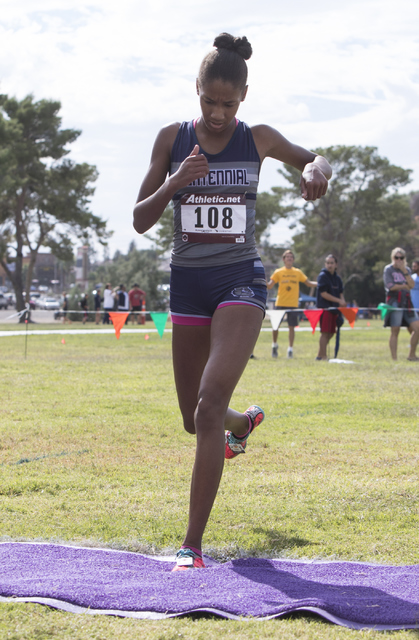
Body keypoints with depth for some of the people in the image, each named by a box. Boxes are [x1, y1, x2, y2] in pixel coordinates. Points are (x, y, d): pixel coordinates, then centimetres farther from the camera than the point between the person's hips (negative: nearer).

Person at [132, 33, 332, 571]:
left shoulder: (258, 140, -1)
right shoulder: (173, 139, 0)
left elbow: (315, 160, 18)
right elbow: (140, 220, -1)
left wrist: (317, 170, -8)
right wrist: (174, 182, -20)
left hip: (240, 281, -3)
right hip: (188, 284, 3)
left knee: (209, 409, -21)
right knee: (195, 420, 13)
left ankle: (193, 544, -18)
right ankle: (244, 422, 52)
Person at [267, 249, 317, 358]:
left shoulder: (298, 272, 10)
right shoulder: (278, 272, 5)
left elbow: (308, 283, 15)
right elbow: (269, 286, -1)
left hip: (293, 303, 1)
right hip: (280, 303, -1)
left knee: (291, 327, -2)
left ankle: (290, 348, 4)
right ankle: (274, 344, 21)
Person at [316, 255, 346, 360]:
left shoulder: (337, 278, 15)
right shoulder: (322, 276, -6)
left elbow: (340, 293, 18)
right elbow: (323, 294, -12)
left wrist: (343, 302, -4)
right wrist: (339, 300, -13)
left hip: (334, 308, 7)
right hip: (325, 308, -7)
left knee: (330, 333, 8)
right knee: (325, 332, -10)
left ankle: (320, 355, 14)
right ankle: (323, 356, -8)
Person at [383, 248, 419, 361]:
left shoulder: (407, 269, 14)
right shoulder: (388, 269, 0)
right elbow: (391, 286, -11)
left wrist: (404, 271, -8)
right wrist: (405, 286, -1)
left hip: (407, 303, 5)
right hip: (394, 302, -5)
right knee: (395, 331, -4)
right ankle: (394, 359, -1)